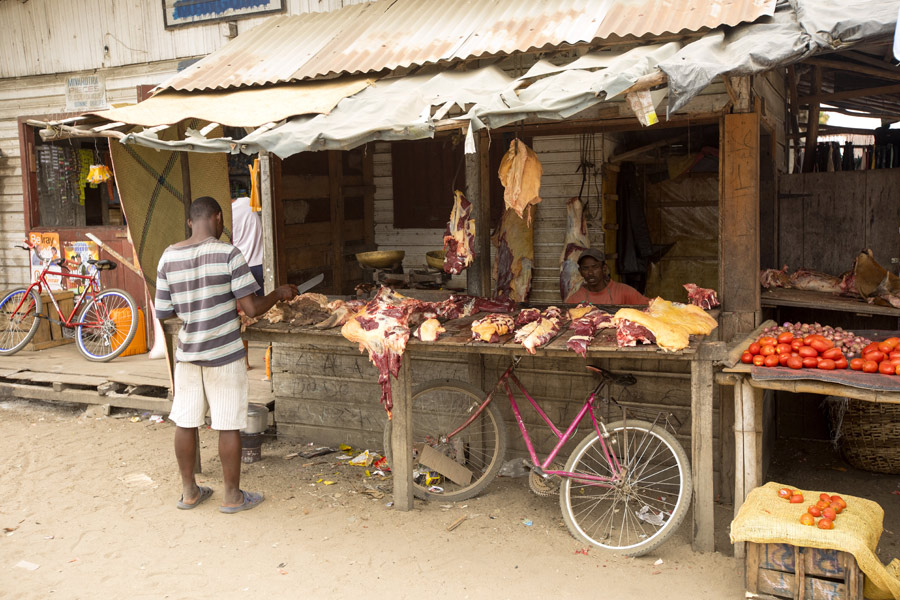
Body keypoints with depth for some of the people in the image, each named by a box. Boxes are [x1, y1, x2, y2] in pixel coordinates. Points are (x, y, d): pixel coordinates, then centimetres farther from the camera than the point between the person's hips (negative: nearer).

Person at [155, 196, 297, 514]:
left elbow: (163, 313, 4)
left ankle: (189, 491, 27)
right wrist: (279, 294, 1)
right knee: (228, 426, 6)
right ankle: (232, 496, 17)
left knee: (185, 422, 14)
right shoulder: (228, 253, -14)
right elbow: (251, 308, -16)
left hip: (187, 353, 5)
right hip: (224, 354, -5)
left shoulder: (168, 258, 0)